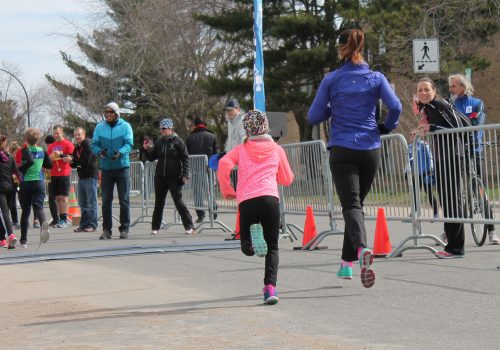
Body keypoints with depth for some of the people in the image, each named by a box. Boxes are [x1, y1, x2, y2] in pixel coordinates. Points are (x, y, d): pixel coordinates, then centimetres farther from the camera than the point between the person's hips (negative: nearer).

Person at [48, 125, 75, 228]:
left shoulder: (68, 144, -1)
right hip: (54, 175, 5)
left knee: (63, 197, -8)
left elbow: (71, 159, -8)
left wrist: (60, 155, -19)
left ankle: (65, 219, -10)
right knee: (57, 198, 3)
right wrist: (50, 158, -3)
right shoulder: (51, 146, 15)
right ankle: (61, 219, 3)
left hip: (64, 174, -5)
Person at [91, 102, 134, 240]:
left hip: (122, 167, -2)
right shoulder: (99, 127, 7)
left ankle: (124, 229, 5)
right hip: (106, 168, 2)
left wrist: (120, 152, -27)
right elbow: (94, 144, 2)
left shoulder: (125, 126, 0)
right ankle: (106, 229, 10)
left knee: (124, 200, -1)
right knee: (106, 200, 4)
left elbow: (129, 144, -8)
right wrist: (99, 151, -20)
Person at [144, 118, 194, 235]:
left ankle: (189, 226, 1)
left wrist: (185, 175, -12)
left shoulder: (177, 141, -4)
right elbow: (151, 158, 12)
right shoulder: (159, 142, 8)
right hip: (160, 177, 5)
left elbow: (185, 158, -5)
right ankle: (155, 227, 17)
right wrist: (147, 150, -7)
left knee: (178, 201, -5)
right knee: (159, 203, 9)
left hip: (174, 177, -4)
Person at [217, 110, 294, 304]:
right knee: (272, 248, 6)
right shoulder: (276, 149, 18)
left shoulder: (241, 150, 17)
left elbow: (224, 165, -1)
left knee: (247, 249, 12)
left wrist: (227, 192, 9)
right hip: (270, 199, 0)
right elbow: (287, 180, 25)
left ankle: (252, 241, -24)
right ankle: (270, 286, -14)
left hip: (246, 201, 0)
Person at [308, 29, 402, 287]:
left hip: (341, 151, -2)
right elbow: (395, 107, -8)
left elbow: (313, 116, 2)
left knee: (351, 204, -10)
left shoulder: (332, 80, 0)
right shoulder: (376, 78, 4)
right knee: (357, 202, 17)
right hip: (370, 150, 3)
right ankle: (347, 263, 21)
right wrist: (386, 128, 10)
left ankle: (362, 248, -39)